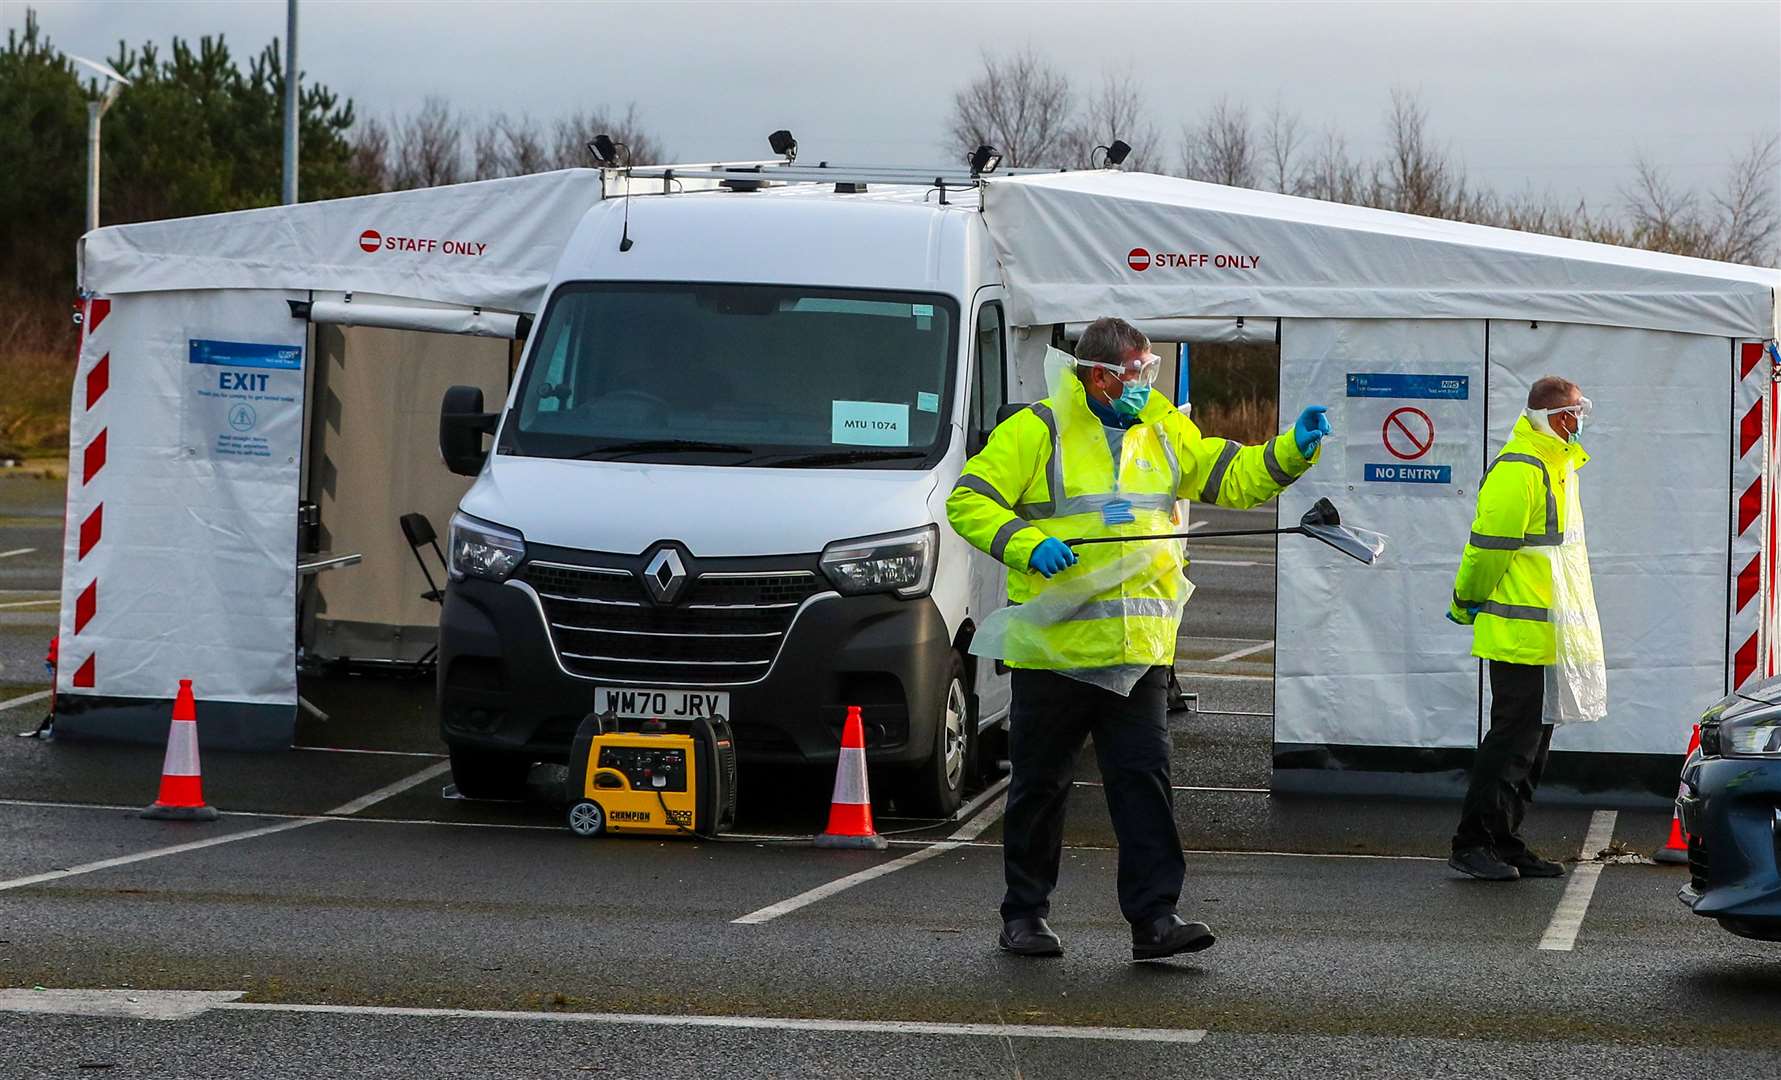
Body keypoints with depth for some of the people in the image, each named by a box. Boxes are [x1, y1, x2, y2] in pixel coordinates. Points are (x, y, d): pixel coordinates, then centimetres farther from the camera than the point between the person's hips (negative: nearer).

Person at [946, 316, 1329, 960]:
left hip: (1140, 648, 4)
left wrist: (1293, 451, -2)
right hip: (1055, 646, -3)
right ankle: (1023, 915, 19)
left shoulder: (1164, 433, 13)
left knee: (1144, 779, -4)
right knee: (1040, 785, 7)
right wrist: (1026, 545, -20)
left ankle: (1154, 917, -5)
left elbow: (1234, 478, 15)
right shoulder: (1036, 431, -3)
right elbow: (968, 501, -5)